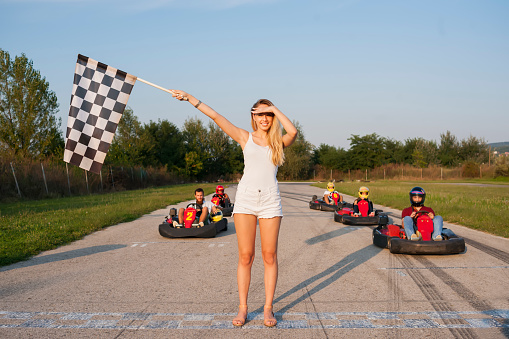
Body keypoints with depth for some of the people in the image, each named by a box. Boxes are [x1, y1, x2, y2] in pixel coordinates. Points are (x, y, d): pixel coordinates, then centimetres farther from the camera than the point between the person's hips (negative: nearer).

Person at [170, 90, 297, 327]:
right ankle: (242, 308, 13)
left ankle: (268, 308, 14)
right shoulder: (245, 138, 8)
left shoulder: (279, 142, 9)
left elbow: (293, 132, -14)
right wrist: (190, 98, 4)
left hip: (270, 201, 0)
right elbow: (216, 117, 6)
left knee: (269, 256, 3)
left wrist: (274, 108, -6)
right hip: (245, 199, 0)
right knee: (245, 256, 2)